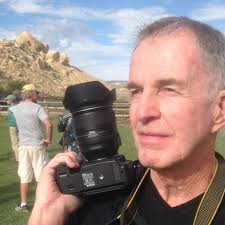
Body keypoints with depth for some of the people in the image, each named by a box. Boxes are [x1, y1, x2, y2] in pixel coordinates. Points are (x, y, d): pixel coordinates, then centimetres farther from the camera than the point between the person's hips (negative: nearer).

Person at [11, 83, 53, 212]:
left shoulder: (15, 109, 3)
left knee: (24, 176, 11)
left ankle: (23, 204, 17)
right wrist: (49, 139, -11)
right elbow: (49, 124, -24)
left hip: (23, 146, 5)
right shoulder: (37, 108, -12)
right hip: (37, 145, -4)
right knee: (41, 176, 6)